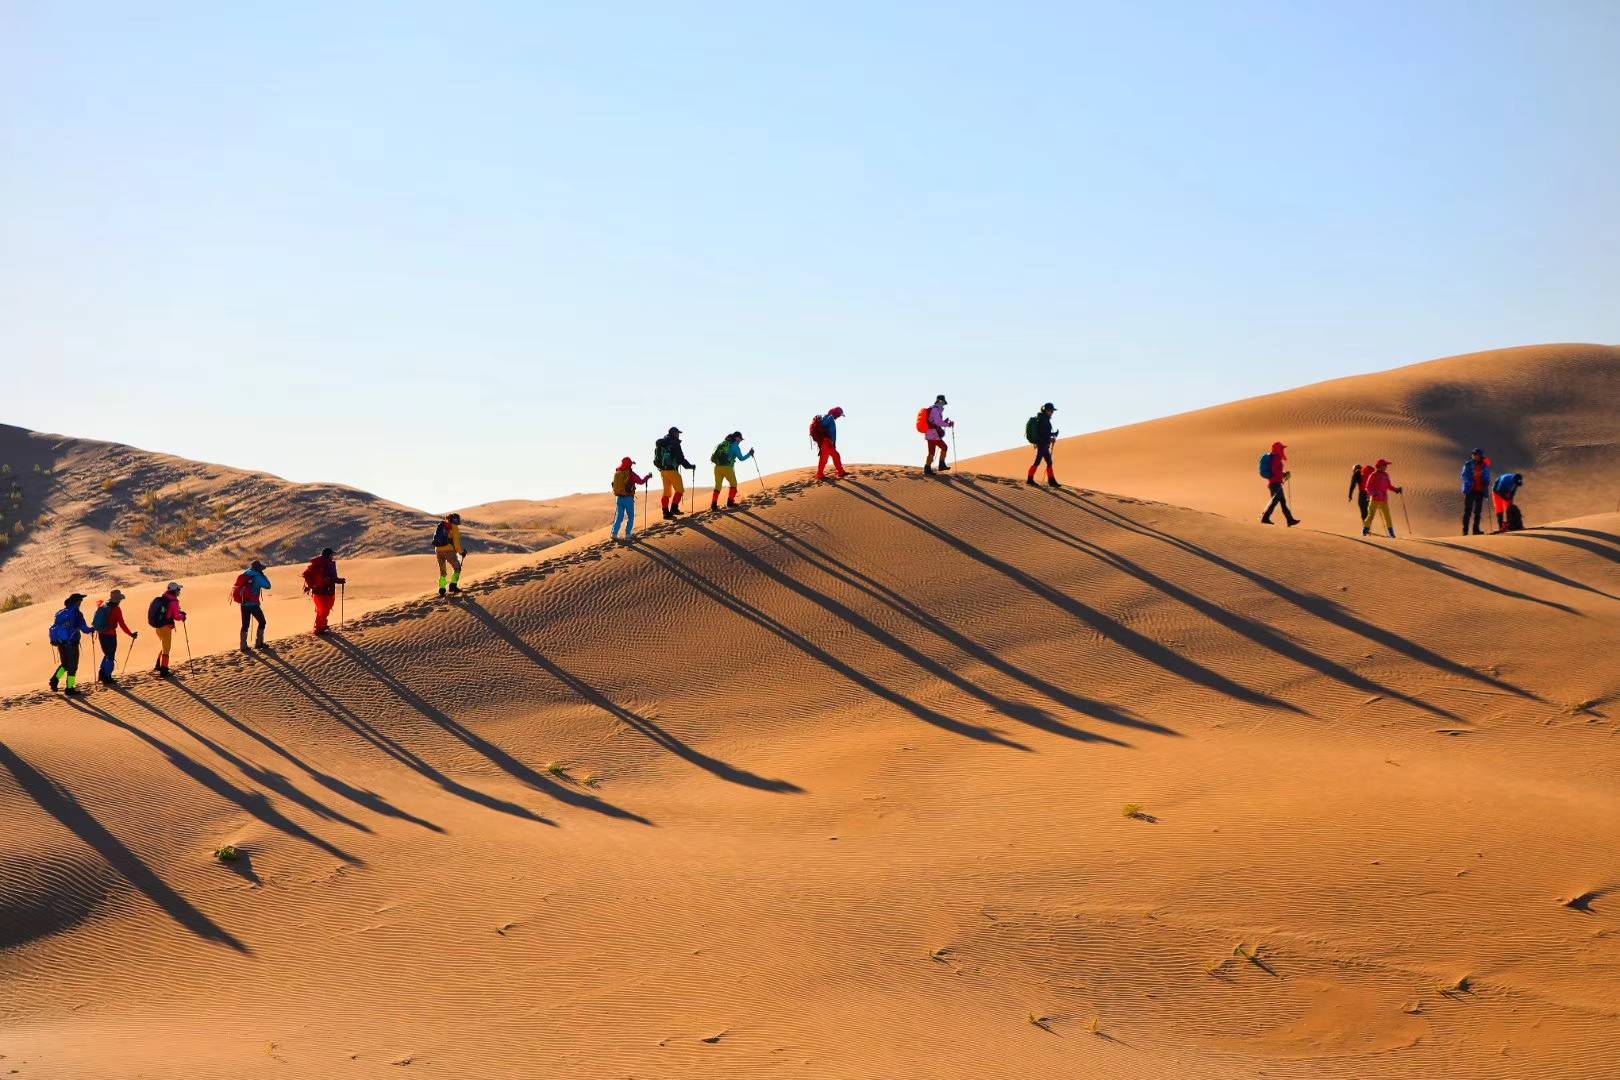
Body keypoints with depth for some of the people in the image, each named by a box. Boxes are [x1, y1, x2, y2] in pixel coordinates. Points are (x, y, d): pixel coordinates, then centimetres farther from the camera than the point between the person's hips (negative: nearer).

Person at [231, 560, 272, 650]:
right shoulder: (257, 577, -10)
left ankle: (243, 646, 10)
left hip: (244, 604, 6)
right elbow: (268, 586, -4)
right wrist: (263, 575, 4)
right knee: (262, 622, 10)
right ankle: (259, 643, 9)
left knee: (245, 625, 11)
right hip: (253, 604, -6)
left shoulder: (245, 574, 9)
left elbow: (237, 587, 18)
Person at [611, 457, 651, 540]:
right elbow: (640, 481, -7)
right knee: (630, 517, 10)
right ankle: (628, 534, 6)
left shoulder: (617, 473, 5)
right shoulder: (630, 473, -11)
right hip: (628, 498, -4)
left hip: (619, 498, 4)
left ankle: (614, 533, -2)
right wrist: (648, 477, 11)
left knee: (619, 517, 9)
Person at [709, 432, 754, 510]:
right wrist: (749, 454, 12)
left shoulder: (722, 443, 16)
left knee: (717, 486, 11)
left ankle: (714, 504, 0)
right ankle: (730, 502, 11)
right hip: (728, 468, -5)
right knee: (733, 484, 16)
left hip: (718, 467, 5)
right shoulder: (735, 446, 0)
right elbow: (741, 458, 0)